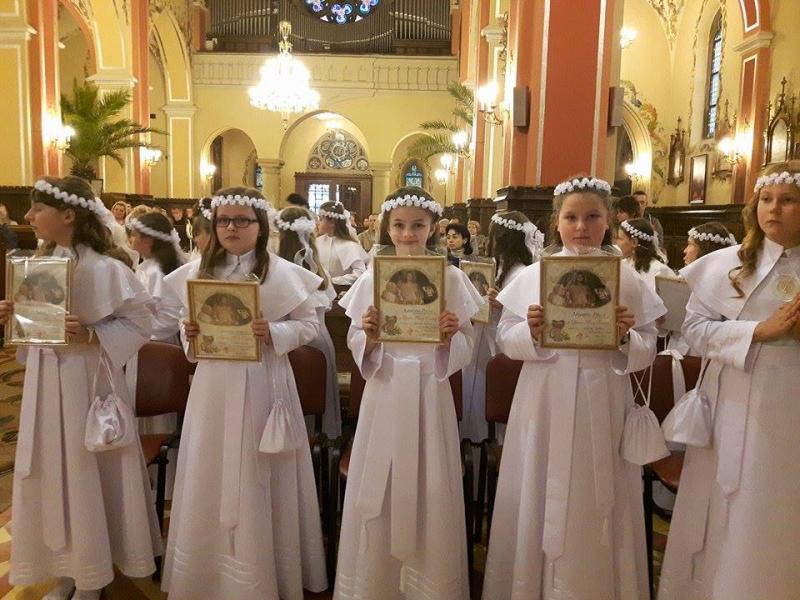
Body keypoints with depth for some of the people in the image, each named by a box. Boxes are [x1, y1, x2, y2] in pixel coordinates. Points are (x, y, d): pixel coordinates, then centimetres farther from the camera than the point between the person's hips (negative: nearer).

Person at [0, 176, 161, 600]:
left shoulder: (102, 268, -15)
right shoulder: (40, 264, 9)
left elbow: (138, 321, -14)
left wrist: (91, 335, -25)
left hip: (84, 378, -7)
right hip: (44, 378, 7)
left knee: (86, 473, 4)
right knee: (51, 474, 14)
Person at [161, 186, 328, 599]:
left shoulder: (283, 273, -5)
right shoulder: (196, 272, 6)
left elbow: (309, 325, -3)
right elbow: (187, 322, 15)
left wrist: (273, 333, -19)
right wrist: (189, 335, -7)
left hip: (262, 386, -3)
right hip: (212, 385, 3)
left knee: (258, 479, 6)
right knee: (210, 478, 11)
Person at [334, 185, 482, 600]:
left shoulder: (451, 278, 0)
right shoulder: (372, 278, 3)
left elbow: (466, 346, 0)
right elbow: (355, 345, 3)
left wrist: (450, 336, -20)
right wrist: (368, 336, -18)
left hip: (429, 391, -1)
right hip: (385, 391, 1)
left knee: (430, 487, 6)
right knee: (379, 489, 7)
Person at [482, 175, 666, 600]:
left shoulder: (627, 278, 2)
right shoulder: (532, 274, 1)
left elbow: (648, 350, 2)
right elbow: (505, 338, 2)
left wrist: (626, 338, -18)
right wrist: (530, 332, -18)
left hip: (602, 406, 0)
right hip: (546, 405, 0)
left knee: (597, 507, 9)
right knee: (541, 502, 8)